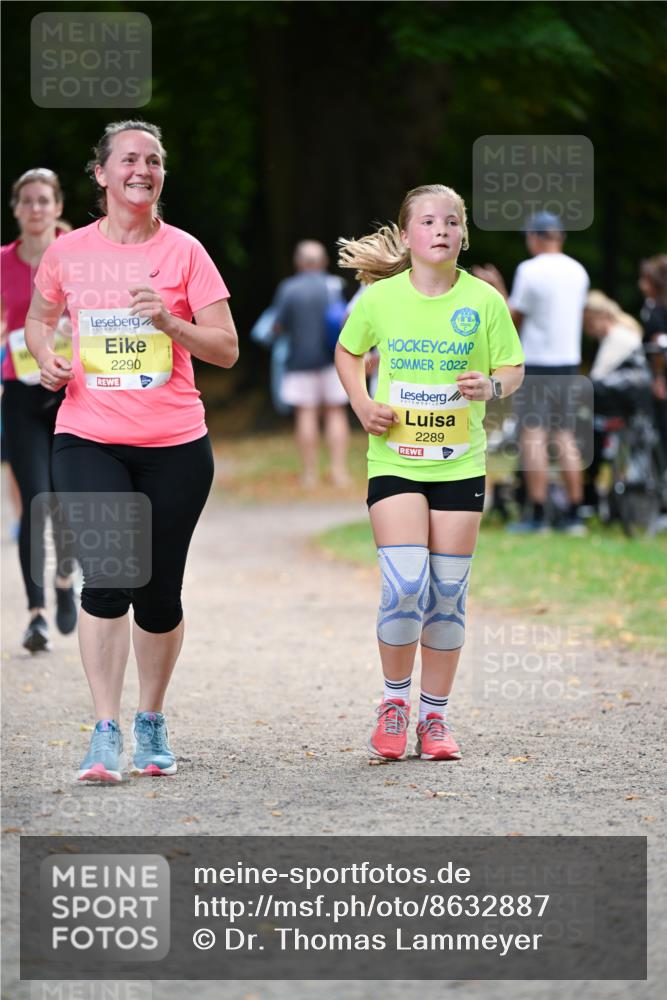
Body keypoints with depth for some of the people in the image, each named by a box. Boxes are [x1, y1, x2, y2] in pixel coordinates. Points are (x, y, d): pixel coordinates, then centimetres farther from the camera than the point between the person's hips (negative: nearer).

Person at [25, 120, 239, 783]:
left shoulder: (183, 251, 1)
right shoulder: (68, 252, 4)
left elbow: (226, 349, 0)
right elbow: (39, 317, 22)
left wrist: (168, 321, -16)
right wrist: (46, 356, 1)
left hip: (174, 443, 1)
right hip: (89, 439, 0)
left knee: (159, 592, 6)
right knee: (106, 577, -15)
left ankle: (151, 722, 25)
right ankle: (105, 734, -13)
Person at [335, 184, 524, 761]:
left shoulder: (484, 300, -4)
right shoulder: (380, 297, -4)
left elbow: (514, 368, 5)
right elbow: (348, 353, 13)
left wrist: (492, 385, -17)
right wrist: (362, 403, -3)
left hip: (460, 464, 1)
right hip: (394, 461, -1)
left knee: (447, 595, 4)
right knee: (405, 586, -14)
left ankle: (435, 714, 18)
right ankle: (395, 699, 8)